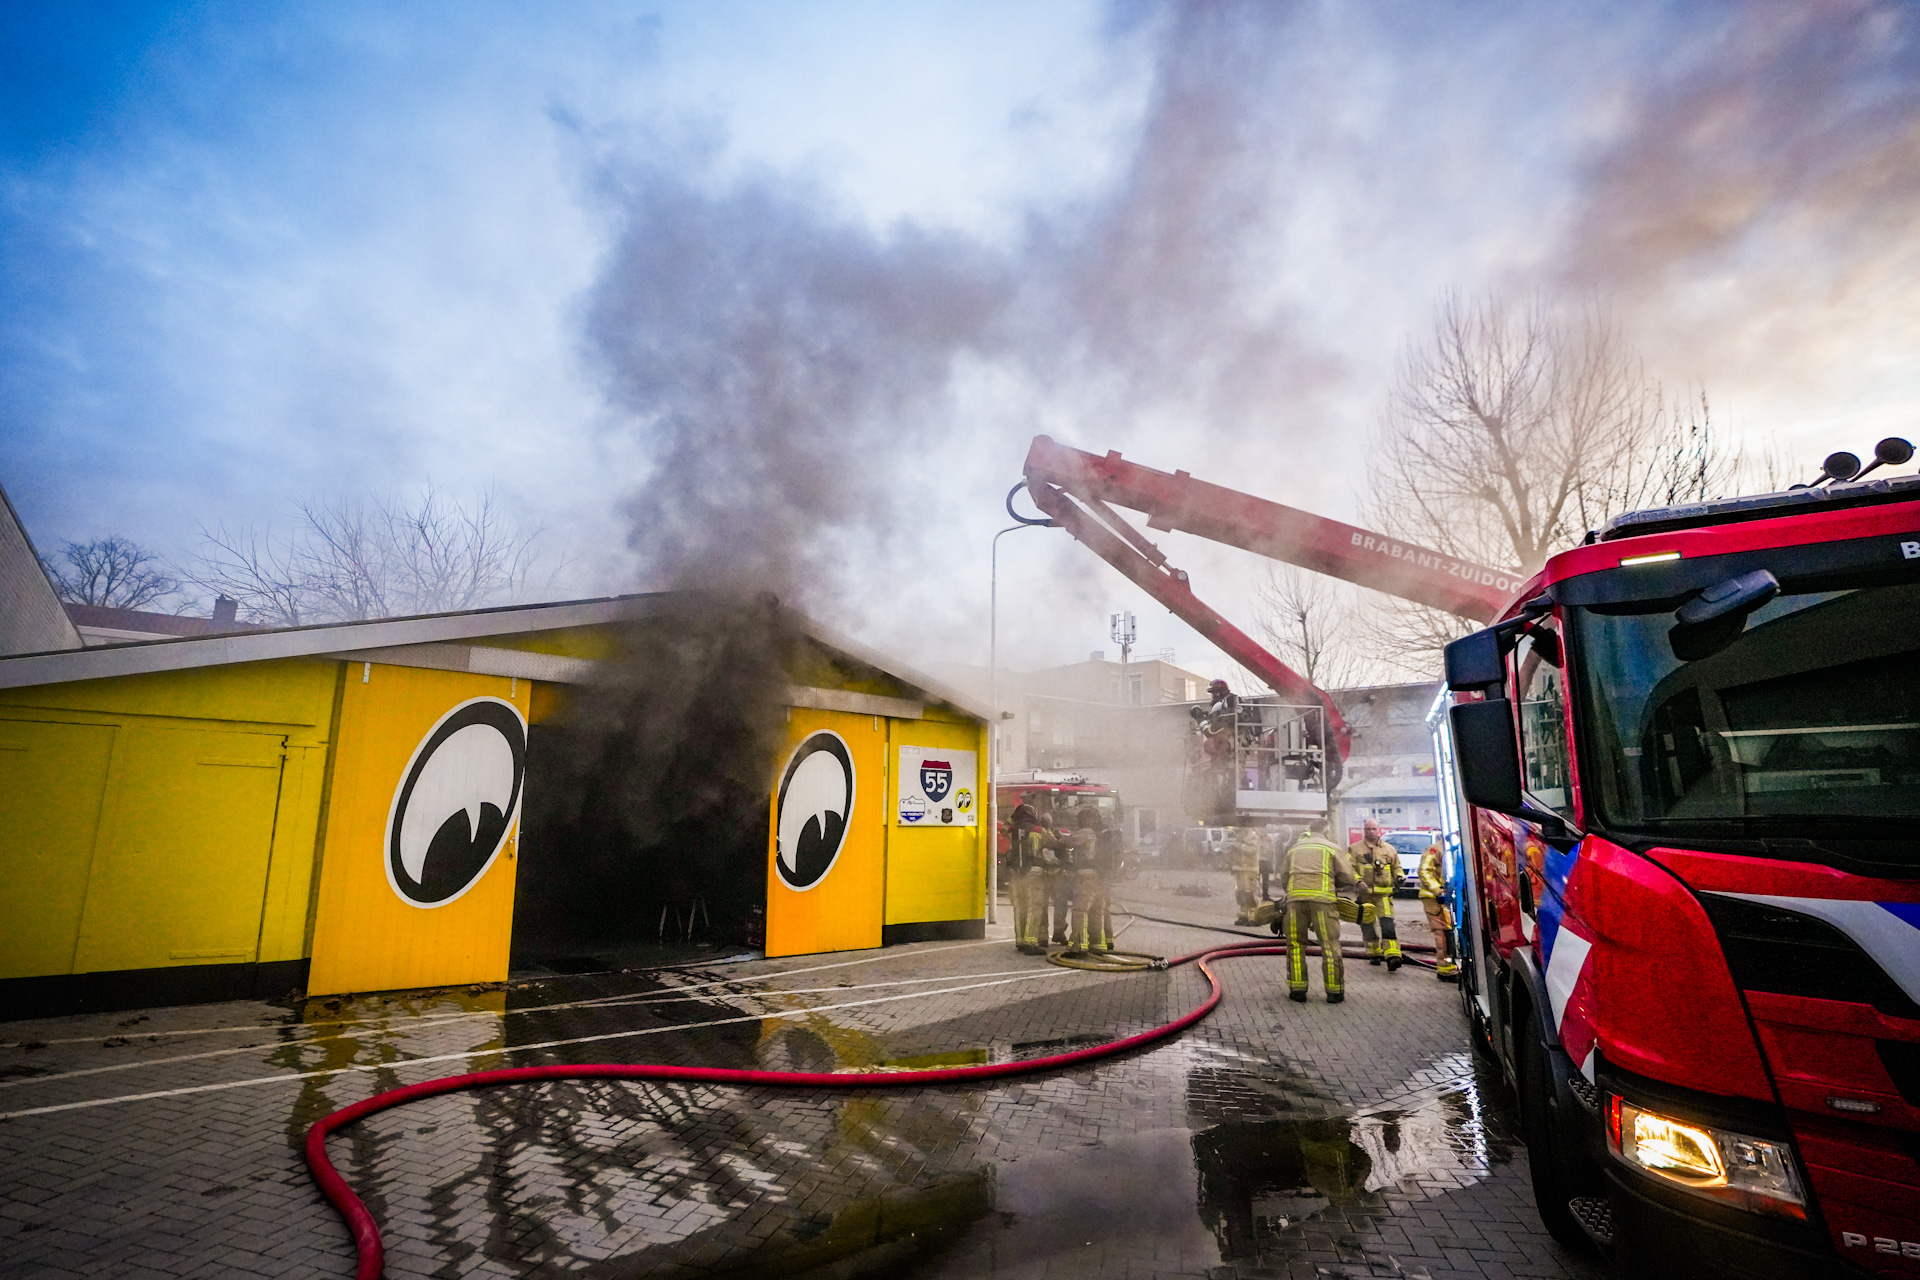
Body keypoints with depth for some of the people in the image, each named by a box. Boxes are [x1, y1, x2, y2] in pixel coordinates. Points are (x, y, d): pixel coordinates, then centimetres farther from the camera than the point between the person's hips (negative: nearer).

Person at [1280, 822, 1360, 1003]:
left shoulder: (1294, 849, 25)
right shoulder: (1331, 848, 17)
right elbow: (1347, 877, 11)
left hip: (1295, 896, 2)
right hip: (1323, 897, -2)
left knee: (1295, 944, 9)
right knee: (1330, 945, 4)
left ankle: (1297, 989, 10)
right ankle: (1334, 991, 8)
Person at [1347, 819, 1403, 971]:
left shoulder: (1389, 849, 12)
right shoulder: (1355, 848, 5)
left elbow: (1396, 867, 22)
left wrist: (1399, 876, 1)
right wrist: (1358, 881, -18)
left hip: (1383, 893, 0)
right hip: (1364, 892, 0)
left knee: (1387, 923, -15)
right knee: (1367, 924, 7)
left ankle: (1392, 955, -21)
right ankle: (1374, 953, 23)